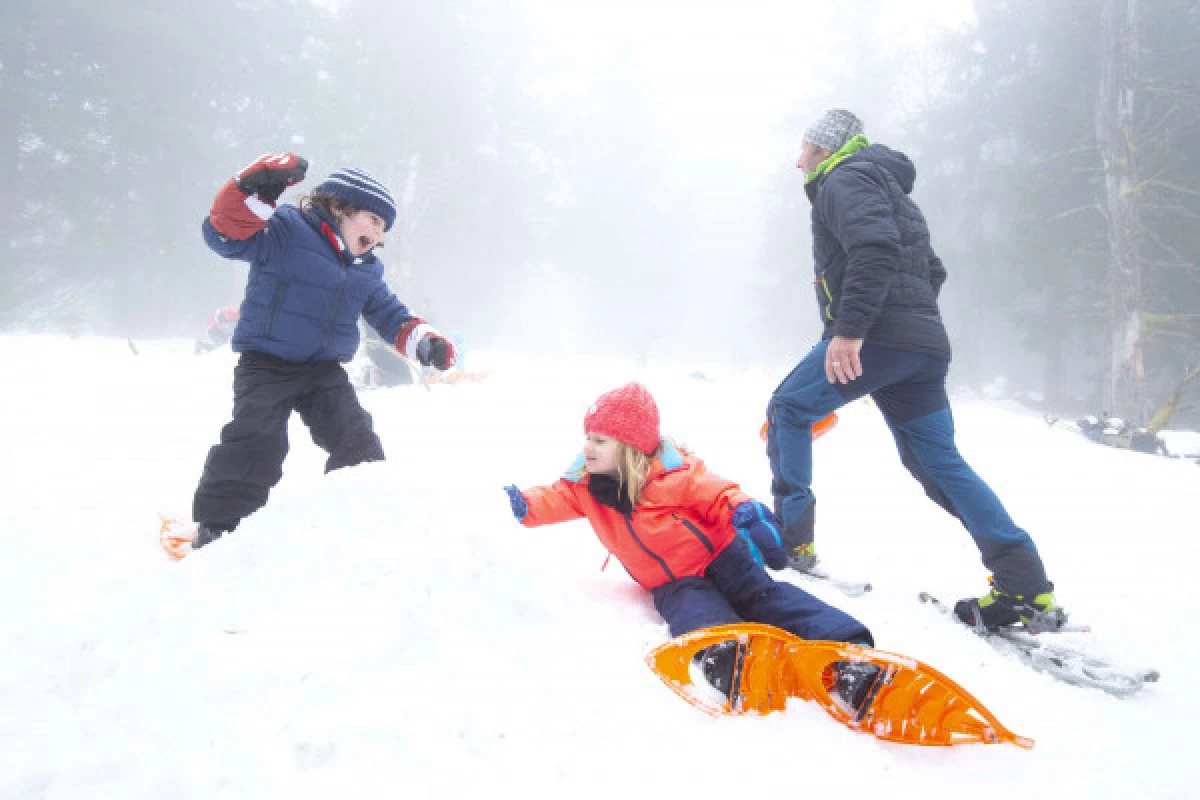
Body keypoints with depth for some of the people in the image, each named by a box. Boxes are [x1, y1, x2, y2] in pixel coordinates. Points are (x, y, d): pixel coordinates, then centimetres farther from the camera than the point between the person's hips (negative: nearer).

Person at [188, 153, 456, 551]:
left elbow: (391, 316, 18)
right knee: (256, 440, -18)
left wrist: (425, 342, -1)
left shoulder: (366, 271, 13)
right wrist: (254, 190, -37)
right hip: (267, 361, -6)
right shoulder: (286, 229, -8)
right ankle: (217, 527, -7)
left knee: (358, 443, 2)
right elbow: (226, 235, -19)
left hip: (325, 370, 6)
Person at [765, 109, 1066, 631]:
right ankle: (1029, 590, 2)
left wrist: (849, 328, -26)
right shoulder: (889, 189, 32)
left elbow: (874, 247, -20)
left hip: (879, 335, -9)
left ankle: (792, 539, -1)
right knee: (937, 460, 7)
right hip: (926, 343, 9)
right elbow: (931, 270, 32)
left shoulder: (844, 180, 0)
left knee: (788, 410, 2)